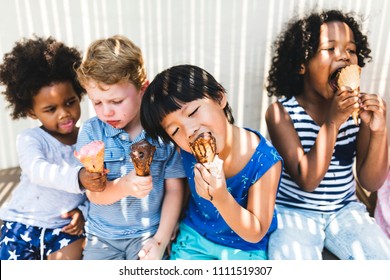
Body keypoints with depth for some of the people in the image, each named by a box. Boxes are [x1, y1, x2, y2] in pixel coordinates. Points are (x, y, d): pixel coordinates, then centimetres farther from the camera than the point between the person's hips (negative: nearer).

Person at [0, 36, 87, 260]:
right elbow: (38, 170, -34)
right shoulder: (30, 139, -12)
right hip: (24, 226, 0)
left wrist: (84, 210, -15)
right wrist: (79, 177, -51)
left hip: (66, 228, 1)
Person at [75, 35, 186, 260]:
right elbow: (94, 194, -10)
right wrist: (124, 185, -31)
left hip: (149, 232, -1)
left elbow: (174, 190, -5)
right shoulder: (91, 131, -7)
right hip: (102, 235, 2)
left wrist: (161, 240, -9)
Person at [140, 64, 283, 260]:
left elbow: (255, 234, -20)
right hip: (194, 237, 2)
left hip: (245, 249, -2)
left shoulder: (265, 161, -28)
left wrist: (221, 199, -36)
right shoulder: (186, 151, -19)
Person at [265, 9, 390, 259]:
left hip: (345, 210, 4)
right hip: (294, 211, -3)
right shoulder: (281, 112, -14)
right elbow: (306, 181, -21)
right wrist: (332, 122, -30)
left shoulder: (358, 108, -5)